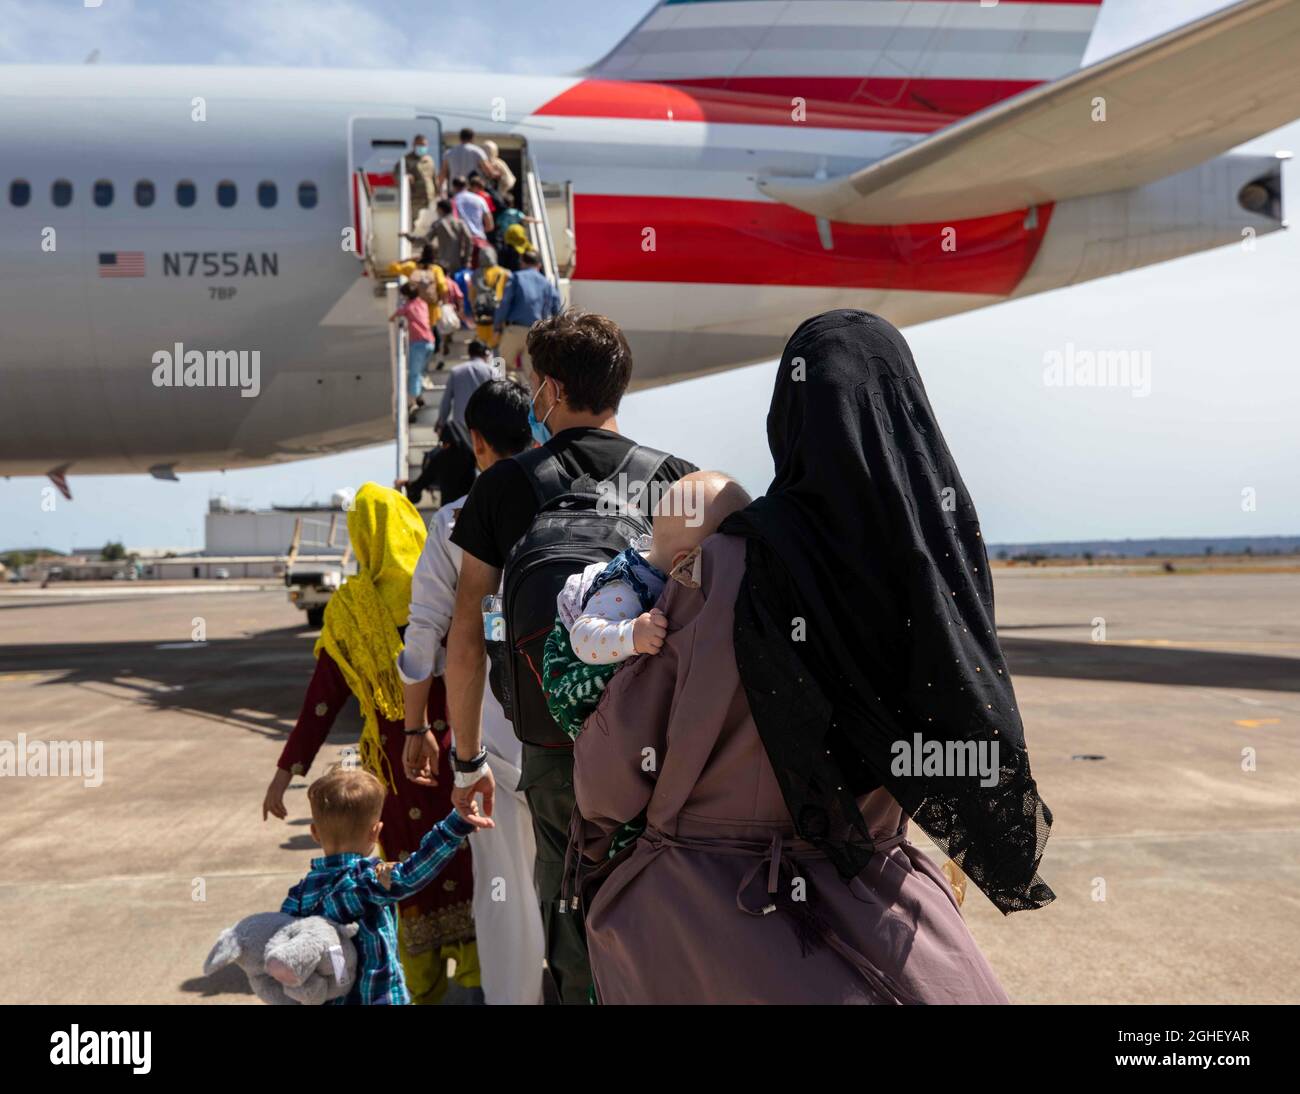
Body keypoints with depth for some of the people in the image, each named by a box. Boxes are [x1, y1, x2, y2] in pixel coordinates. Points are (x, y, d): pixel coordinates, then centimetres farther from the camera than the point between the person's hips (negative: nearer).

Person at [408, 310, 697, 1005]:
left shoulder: (503, 486, -1)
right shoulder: (682, 480, -2)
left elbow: (465, 642, -1)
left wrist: (467, 760, 9)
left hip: (558, 749, 0)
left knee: (577, 950, 15)